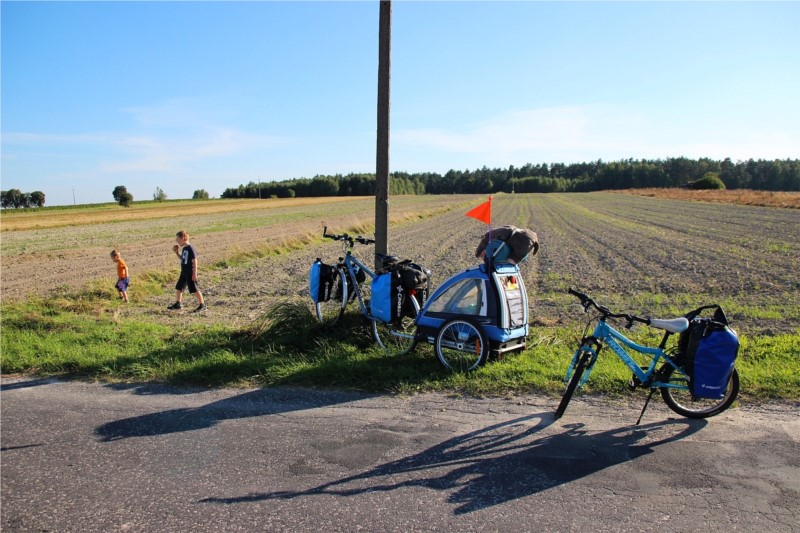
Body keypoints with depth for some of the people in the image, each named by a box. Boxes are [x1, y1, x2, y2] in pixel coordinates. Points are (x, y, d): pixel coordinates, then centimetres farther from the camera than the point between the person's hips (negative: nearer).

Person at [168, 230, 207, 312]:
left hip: (190, 274, -9)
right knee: (178, 287, 15)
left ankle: (202, 305, 1)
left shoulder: (190, 248, -17)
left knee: (194, 289, -6)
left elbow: (195, 261, -18)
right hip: (184, 273, 9)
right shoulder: (183, 248, 10)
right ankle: (178, 303, 29)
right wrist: (176, 252, 9)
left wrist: (195, 273, -20)